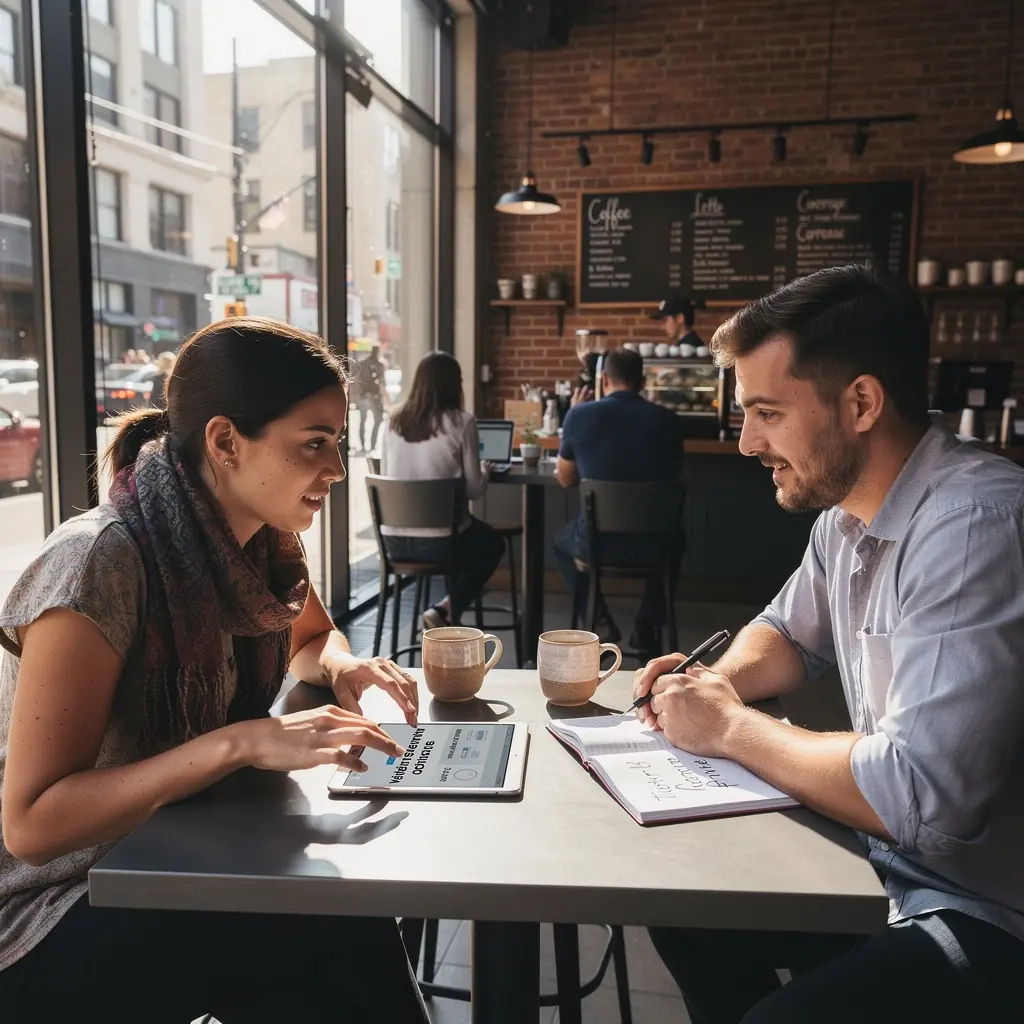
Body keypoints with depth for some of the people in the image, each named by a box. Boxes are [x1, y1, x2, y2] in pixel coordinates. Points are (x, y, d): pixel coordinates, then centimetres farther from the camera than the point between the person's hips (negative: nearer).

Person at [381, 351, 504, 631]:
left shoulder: (394, 421, 5)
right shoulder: (461, 422, -8)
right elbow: (473, 490, -5)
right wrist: (485, 470, 17)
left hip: (394, 541, 6)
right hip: (439, 541, -5)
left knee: (478, 537, 34)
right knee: (493, 544, 28)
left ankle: (446, 611, 25)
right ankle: (446, 610, 10)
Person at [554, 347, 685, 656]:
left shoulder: (580, 415, -7)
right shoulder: (668, 419, -2)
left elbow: (565, 479, 9)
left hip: (597, 542, -1)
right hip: (653, 544, 2)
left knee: (563, 540, 34)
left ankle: (599, 622, 20)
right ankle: (647, 629, 29)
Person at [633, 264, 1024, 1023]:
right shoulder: (846, 511, 1)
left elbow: (921, 797, -33)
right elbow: (790, 633, 18)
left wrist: (730, 729, -19)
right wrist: (721, 683, -4)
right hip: (896, 863, 8)